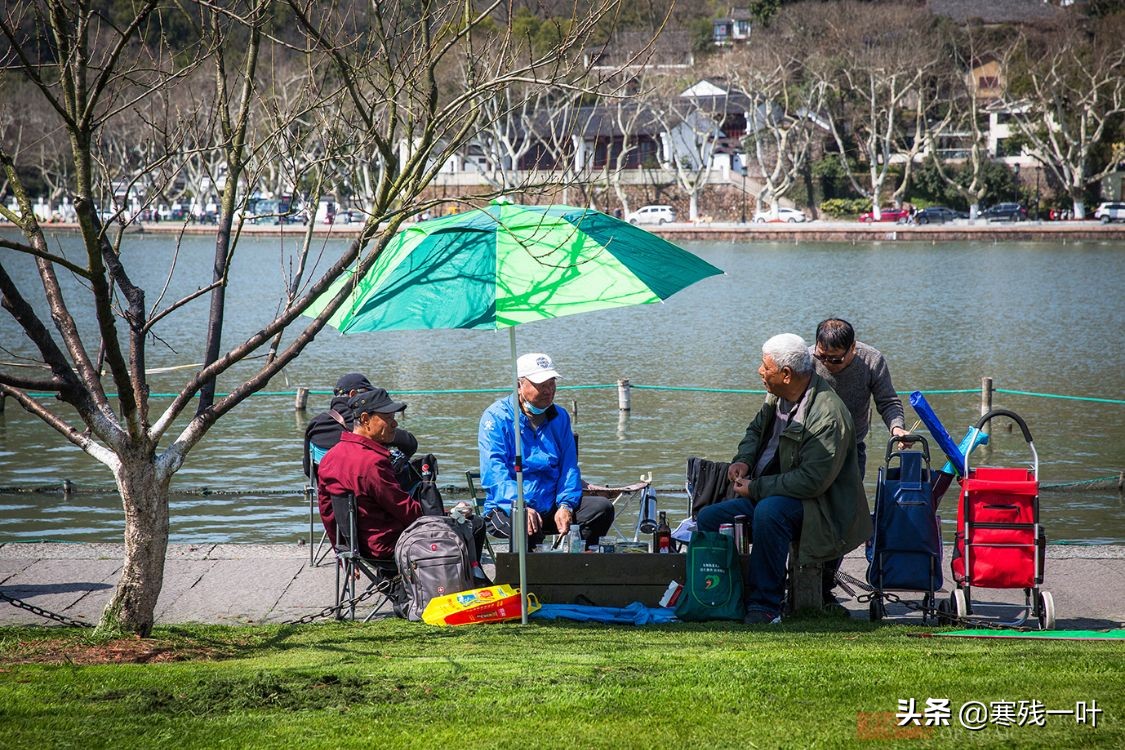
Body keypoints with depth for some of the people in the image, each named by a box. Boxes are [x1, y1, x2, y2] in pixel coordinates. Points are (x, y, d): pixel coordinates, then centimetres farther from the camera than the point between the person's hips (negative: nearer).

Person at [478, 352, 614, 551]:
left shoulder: (560, 417, 14)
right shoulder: (497, 417, -3)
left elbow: (569, 467, 9)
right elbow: (493, 472, -14)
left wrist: (565, 506, -11)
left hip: (552, 507, 6)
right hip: (506, 507, -6)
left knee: (602, 508, -16)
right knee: (526, 526, -39)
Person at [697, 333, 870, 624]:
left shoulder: (828, 415, -23)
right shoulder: (777, 396, 5)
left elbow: (813, 480, -26)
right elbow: (756, 430, 25)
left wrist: (755, 489, -20)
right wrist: (743, 460, 3)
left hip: (814, 505, -9)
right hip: (763, 497, 9)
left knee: (768, 511, -38)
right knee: (708, 518, -6)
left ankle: (765, 605, -29)